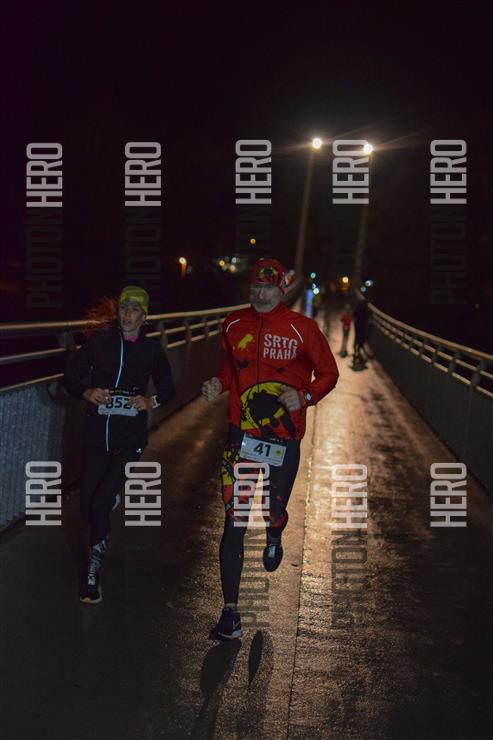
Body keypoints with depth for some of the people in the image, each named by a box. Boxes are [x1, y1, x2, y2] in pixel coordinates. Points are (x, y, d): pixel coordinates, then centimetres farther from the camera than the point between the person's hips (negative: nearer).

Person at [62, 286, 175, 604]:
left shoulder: (152, 349, 0)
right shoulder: (100, 341, -1)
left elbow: (168, 389, 12)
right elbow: (71, 376, 4)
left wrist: (152, 401, -9)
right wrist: (87, 392, -17)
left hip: (130, 438, -2)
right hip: (96, 434, 2)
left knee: (100, 504, -15)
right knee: (88, 509, 5)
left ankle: (94, 573, 1)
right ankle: (111, 498, 44)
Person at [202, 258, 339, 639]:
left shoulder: (301, 328, -5)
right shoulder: (234, 325, 6)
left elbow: (328, 373, 2)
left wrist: (305, 396, -16)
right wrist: (218, 385, 1)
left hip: (284, 439, -1)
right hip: (241, 435, 2)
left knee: (274, 514, 7)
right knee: (234, 522, -4)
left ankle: (274, 538, 50)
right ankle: (231, 611, 3)